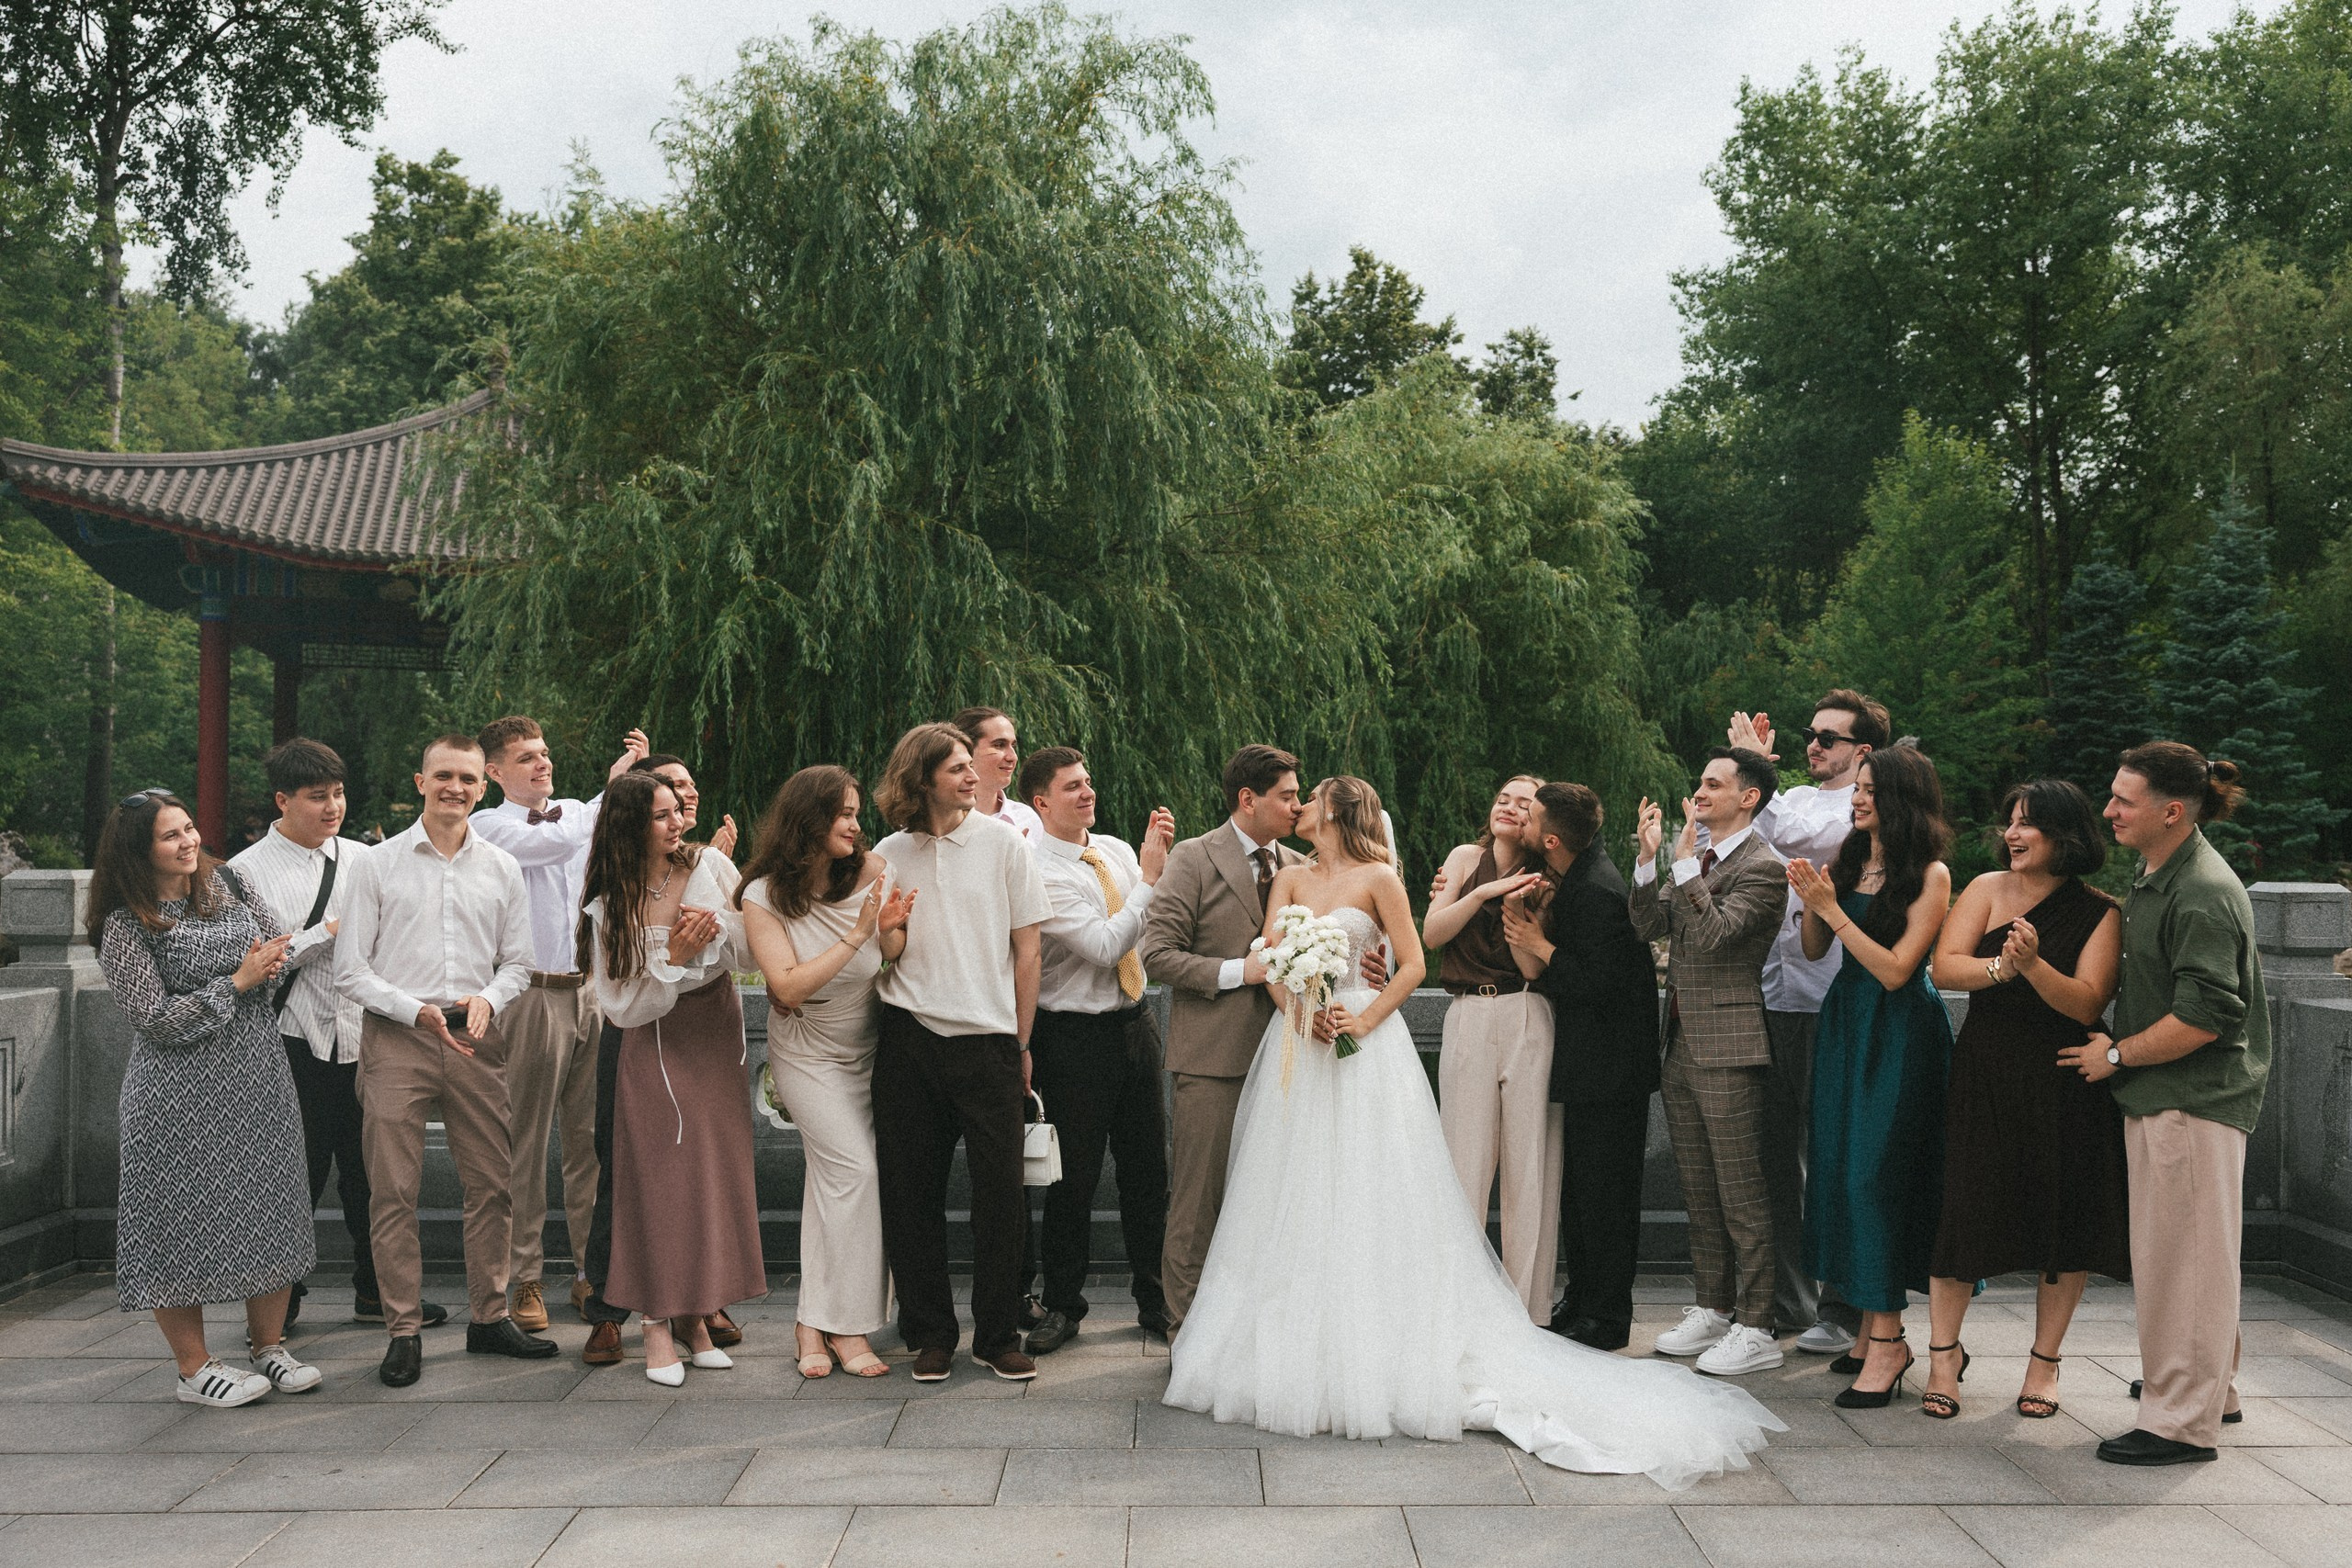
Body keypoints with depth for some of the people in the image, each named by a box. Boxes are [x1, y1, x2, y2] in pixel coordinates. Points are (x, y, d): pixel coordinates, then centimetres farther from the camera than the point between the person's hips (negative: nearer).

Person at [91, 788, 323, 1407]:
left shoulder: (228, 885, 6)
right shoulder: (126, 925, -10)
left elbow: (280, 943, 16)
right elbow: (154, 1018, -15)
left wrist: (266, 967, -6)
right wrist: (237, 982, -13)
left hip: (259, 1077, 5)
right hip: (183, 1094, -5)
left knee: (271, 1210, 9)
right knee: (186, 1218, 1)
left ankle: (268, 1345, 22)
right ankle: (195, 1367, 14)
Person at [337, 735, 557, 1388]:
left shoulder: (502, 869, 11)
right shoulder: (377, 864, 3)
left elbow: (517, 963, 14)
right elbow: (351, 971, 0)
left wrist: (487, 999, -7)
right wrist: (417, 1011, -12)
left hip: (475, 1038, 3)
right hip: (395, 1038, -2)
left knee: (492, 1182, 5)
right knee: (393, 1189, -2)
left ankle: (489, 1317, 18)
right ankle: (403, 1332, 8)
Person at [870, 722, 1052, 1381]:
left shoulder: (1002, 843, 2)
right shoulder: (889, 856, 6)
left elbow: (1027, 949, 5)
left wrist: (1019, 1042, 4)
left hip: (988, 1041, -1)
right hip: (909, 1041, 1)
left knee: (1001, 1194, -1)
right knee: (911, 1195, 6)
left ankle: (997, 1335, 15)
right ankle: (929, 1333, 21)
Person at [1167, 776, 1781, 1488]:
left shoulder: (1377, 878, -1)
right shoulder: (1290, 879, 11)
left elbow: (1412, 964, -4)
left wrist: (1364, 1020, -15)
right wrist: (1302, 1013, -13)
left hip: (1364, 1052, -5)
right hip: (1296, 1043, 5)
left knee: (1367, 1202, -3)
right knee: (1293, 1202, 5)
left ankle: (1380, 1359, 3)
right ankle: (1297, 1353, 14)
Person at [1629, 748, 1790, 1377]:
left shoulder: (1762, 867, -11)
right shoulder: (1696, 860, 14)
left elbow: (1714, 935, -23)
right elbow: (1649, 926, 8)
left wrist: (1684, 860, -21)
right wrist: (1649, 858, -3)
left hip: (1727, 1049, -8)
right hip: (1681, 1047, 9)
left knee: (1741, 1193, -3)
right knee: (1699, 1190, 16)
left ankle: (1755, 1329, 4)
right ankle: (1713, 1307, 26)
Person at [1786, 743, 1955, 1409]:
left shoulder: (1930, 874, -10)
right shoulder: (1848, 858, 8)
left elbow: (1895, 969, -16)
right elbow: (1815, 950, 11)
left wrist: (1834, 909, -17)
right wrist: (1811, 901, -6)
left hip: (1900, 1033, -7)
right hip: (1845, 1022, 7)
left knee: (1877, 1172, -7)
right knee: (1842, 1168, 6)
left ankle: (1885, 1338, 1)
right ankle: (1882, 1333, 15)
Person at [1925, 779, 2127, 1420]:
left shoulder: (2100, 914, -1)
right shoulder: (1987, 889, 4)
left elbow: (2087, 1005, -12)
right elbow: (1944, 968, -6)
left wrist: (2034, 965, -27)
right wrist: (1999, 968, -23)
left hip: (2065, 1084, -1)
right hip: (1983, 1076, 1)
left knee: (2065, 1221, 5)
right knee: (1961, 1211, -1)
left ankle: (2044, 1361, 23)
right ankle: (1943, 1358, 13)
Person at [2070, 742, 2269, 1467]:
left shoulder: (2204, 894, -21)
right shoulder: (2154, 875, 12)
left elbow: (2204, 1017, -25)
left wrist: (2117, 1056, -14)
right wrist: (2117, 1046, 14)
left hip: (2194, 1101, -10)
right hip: (2164, 1098, 10)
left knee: (2181, 1256, -2)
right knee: (2171, 1251, 20)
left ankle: (2182, 1420, 8)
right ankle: (2211, 1389, 36)